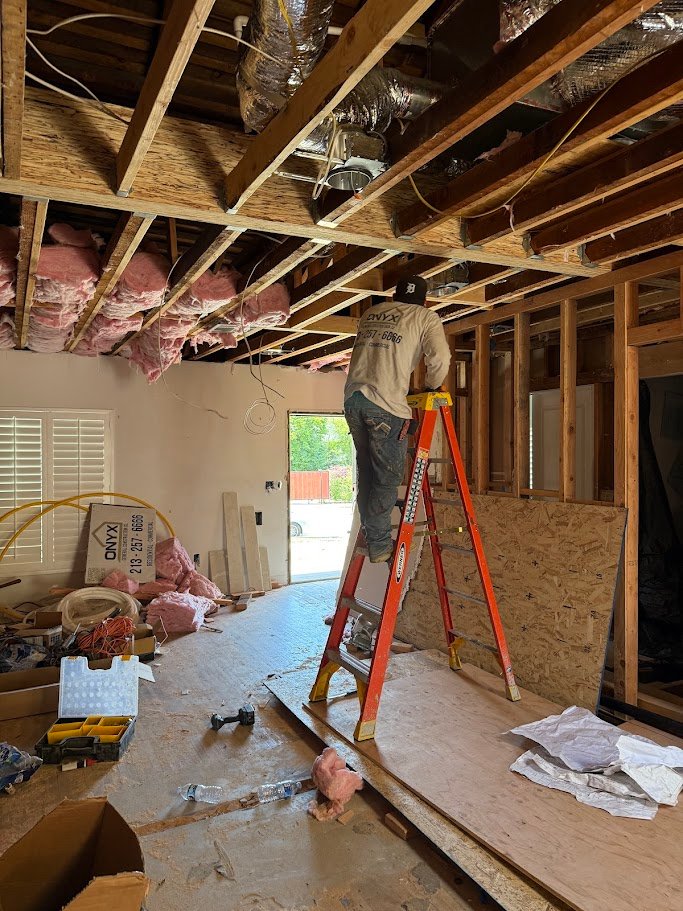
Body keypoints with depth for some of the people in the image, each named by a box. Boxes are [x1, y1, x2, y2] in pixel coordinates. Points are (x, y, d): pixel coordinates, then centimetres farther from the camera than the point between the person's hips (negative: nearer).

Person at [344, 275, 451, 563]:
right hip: (386, 405, -6)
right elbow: (440, 358, -6)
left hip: (352, 399, 6)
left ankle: (370, 536, 24)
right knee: (388, 477, 3)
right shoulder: (426, 317, 7)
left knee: (366, 472, 16)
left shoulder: (370, 313, 22)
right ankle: (379, 544, 6)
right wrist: (432, 386, 10)